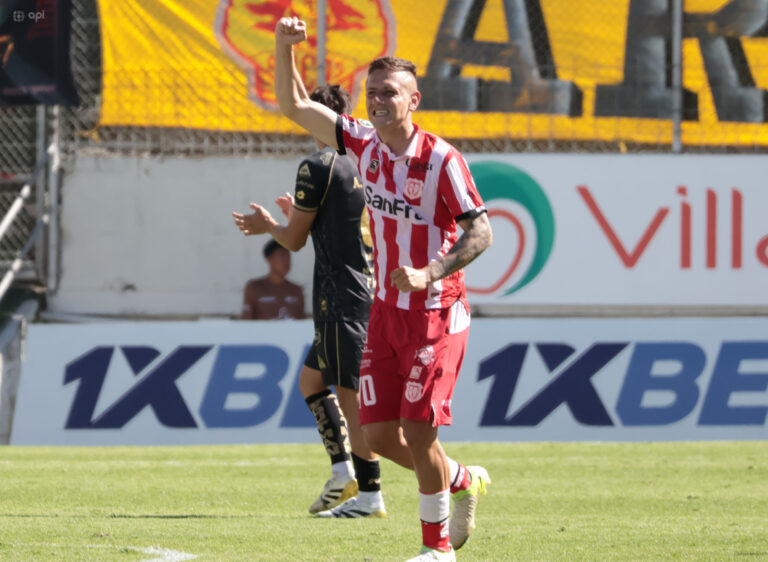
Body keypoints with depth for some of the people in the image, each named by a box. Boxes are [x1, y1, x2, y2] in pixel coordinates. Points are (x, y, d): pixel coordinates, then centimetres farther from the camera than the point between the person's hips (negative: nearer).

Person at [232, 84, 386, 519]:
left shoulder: (318, 168, -11)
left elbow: (295, 240, -5)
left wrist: (267, 225, 16)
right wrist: (296, 215, 34)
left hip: (342, 297, -9)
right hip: (367, 291, 9)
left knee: (352, 394, -8)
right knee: (312, 379, 19)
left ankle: (370, 495, -10)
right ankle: (344, 474, 11)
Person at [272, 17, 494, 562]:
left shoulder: (442, 159, -14)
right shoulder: (364, 143, 3)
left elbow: (480, 232, -16)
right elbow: (295, 107, 10)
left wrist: (430, 275, -29)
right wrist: (284, 47, -5)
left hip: (436, 314, -6)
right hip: (385, 311, 6)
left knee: (418, 429, -11)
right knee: (379, 435, 3)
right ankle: (462, 481, 30)